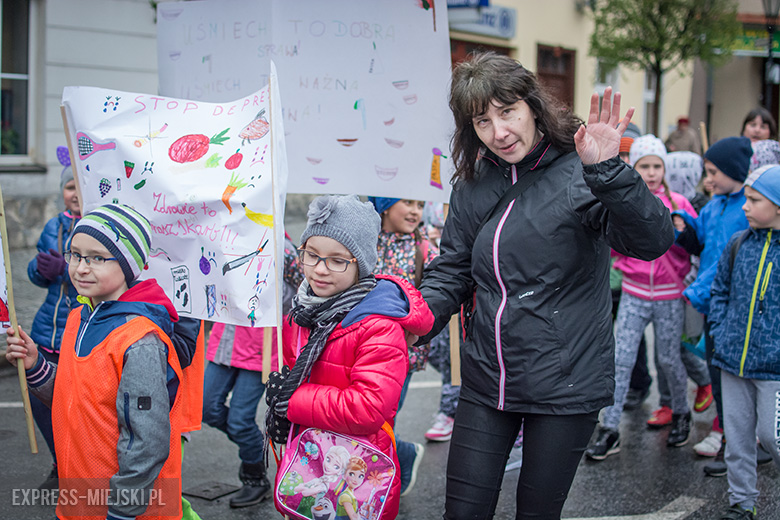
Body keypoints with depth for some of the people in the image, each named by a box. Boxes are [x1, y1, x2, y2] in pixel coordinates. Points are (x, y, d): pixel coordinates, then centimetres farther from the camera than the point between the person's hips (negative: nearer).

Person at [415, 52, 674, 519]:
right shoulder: (473, 186, 4)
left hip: (566, 388, -4)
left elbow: (655, 241, -24)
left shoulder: (578, 173, -12)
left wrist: (609, 171, -39)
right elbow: (451, 273, 11)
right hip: (486, 384, 4)